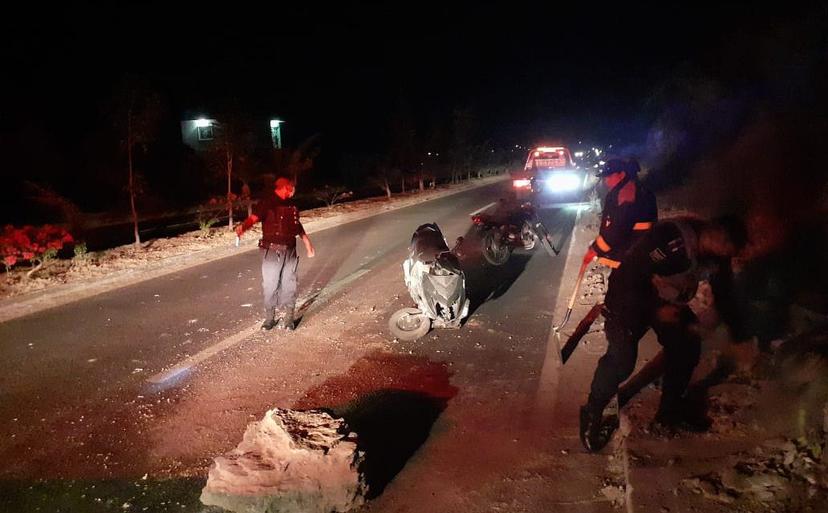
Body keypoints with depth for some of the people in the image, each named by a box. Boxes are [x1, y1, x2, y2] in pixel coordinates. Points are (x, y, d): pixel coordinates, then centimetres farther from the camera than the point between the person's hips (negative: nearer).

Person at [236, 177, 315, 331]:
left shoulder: (291, 204, 12)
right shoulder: (267, 202, -9)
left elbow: (297, 224, 25)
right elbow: (254, 217, -24)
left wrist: (307, 242, 30)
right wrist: (243, 227, -45)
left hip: (290, 250, 6)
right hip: (272, 251, -6)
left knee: (289, 285, 8)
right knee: (270, 285, -2)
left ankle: (288, 318, 19)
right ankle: (269, 318, 12)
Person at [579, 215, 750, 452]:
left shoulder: (717, 257, -8)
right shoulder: (670, 238, -34)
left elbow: (724, 296, 7)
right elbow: (628, 275, -31)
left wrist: (739, 334, 8)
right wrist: (655, 311, -26)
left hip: (670, 302, 8)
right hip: (630, 297, -8)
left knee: (687, 347, 2)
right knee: (622, 358, -18)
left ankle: (670, 410, 24)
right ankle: (593, 413, 2)